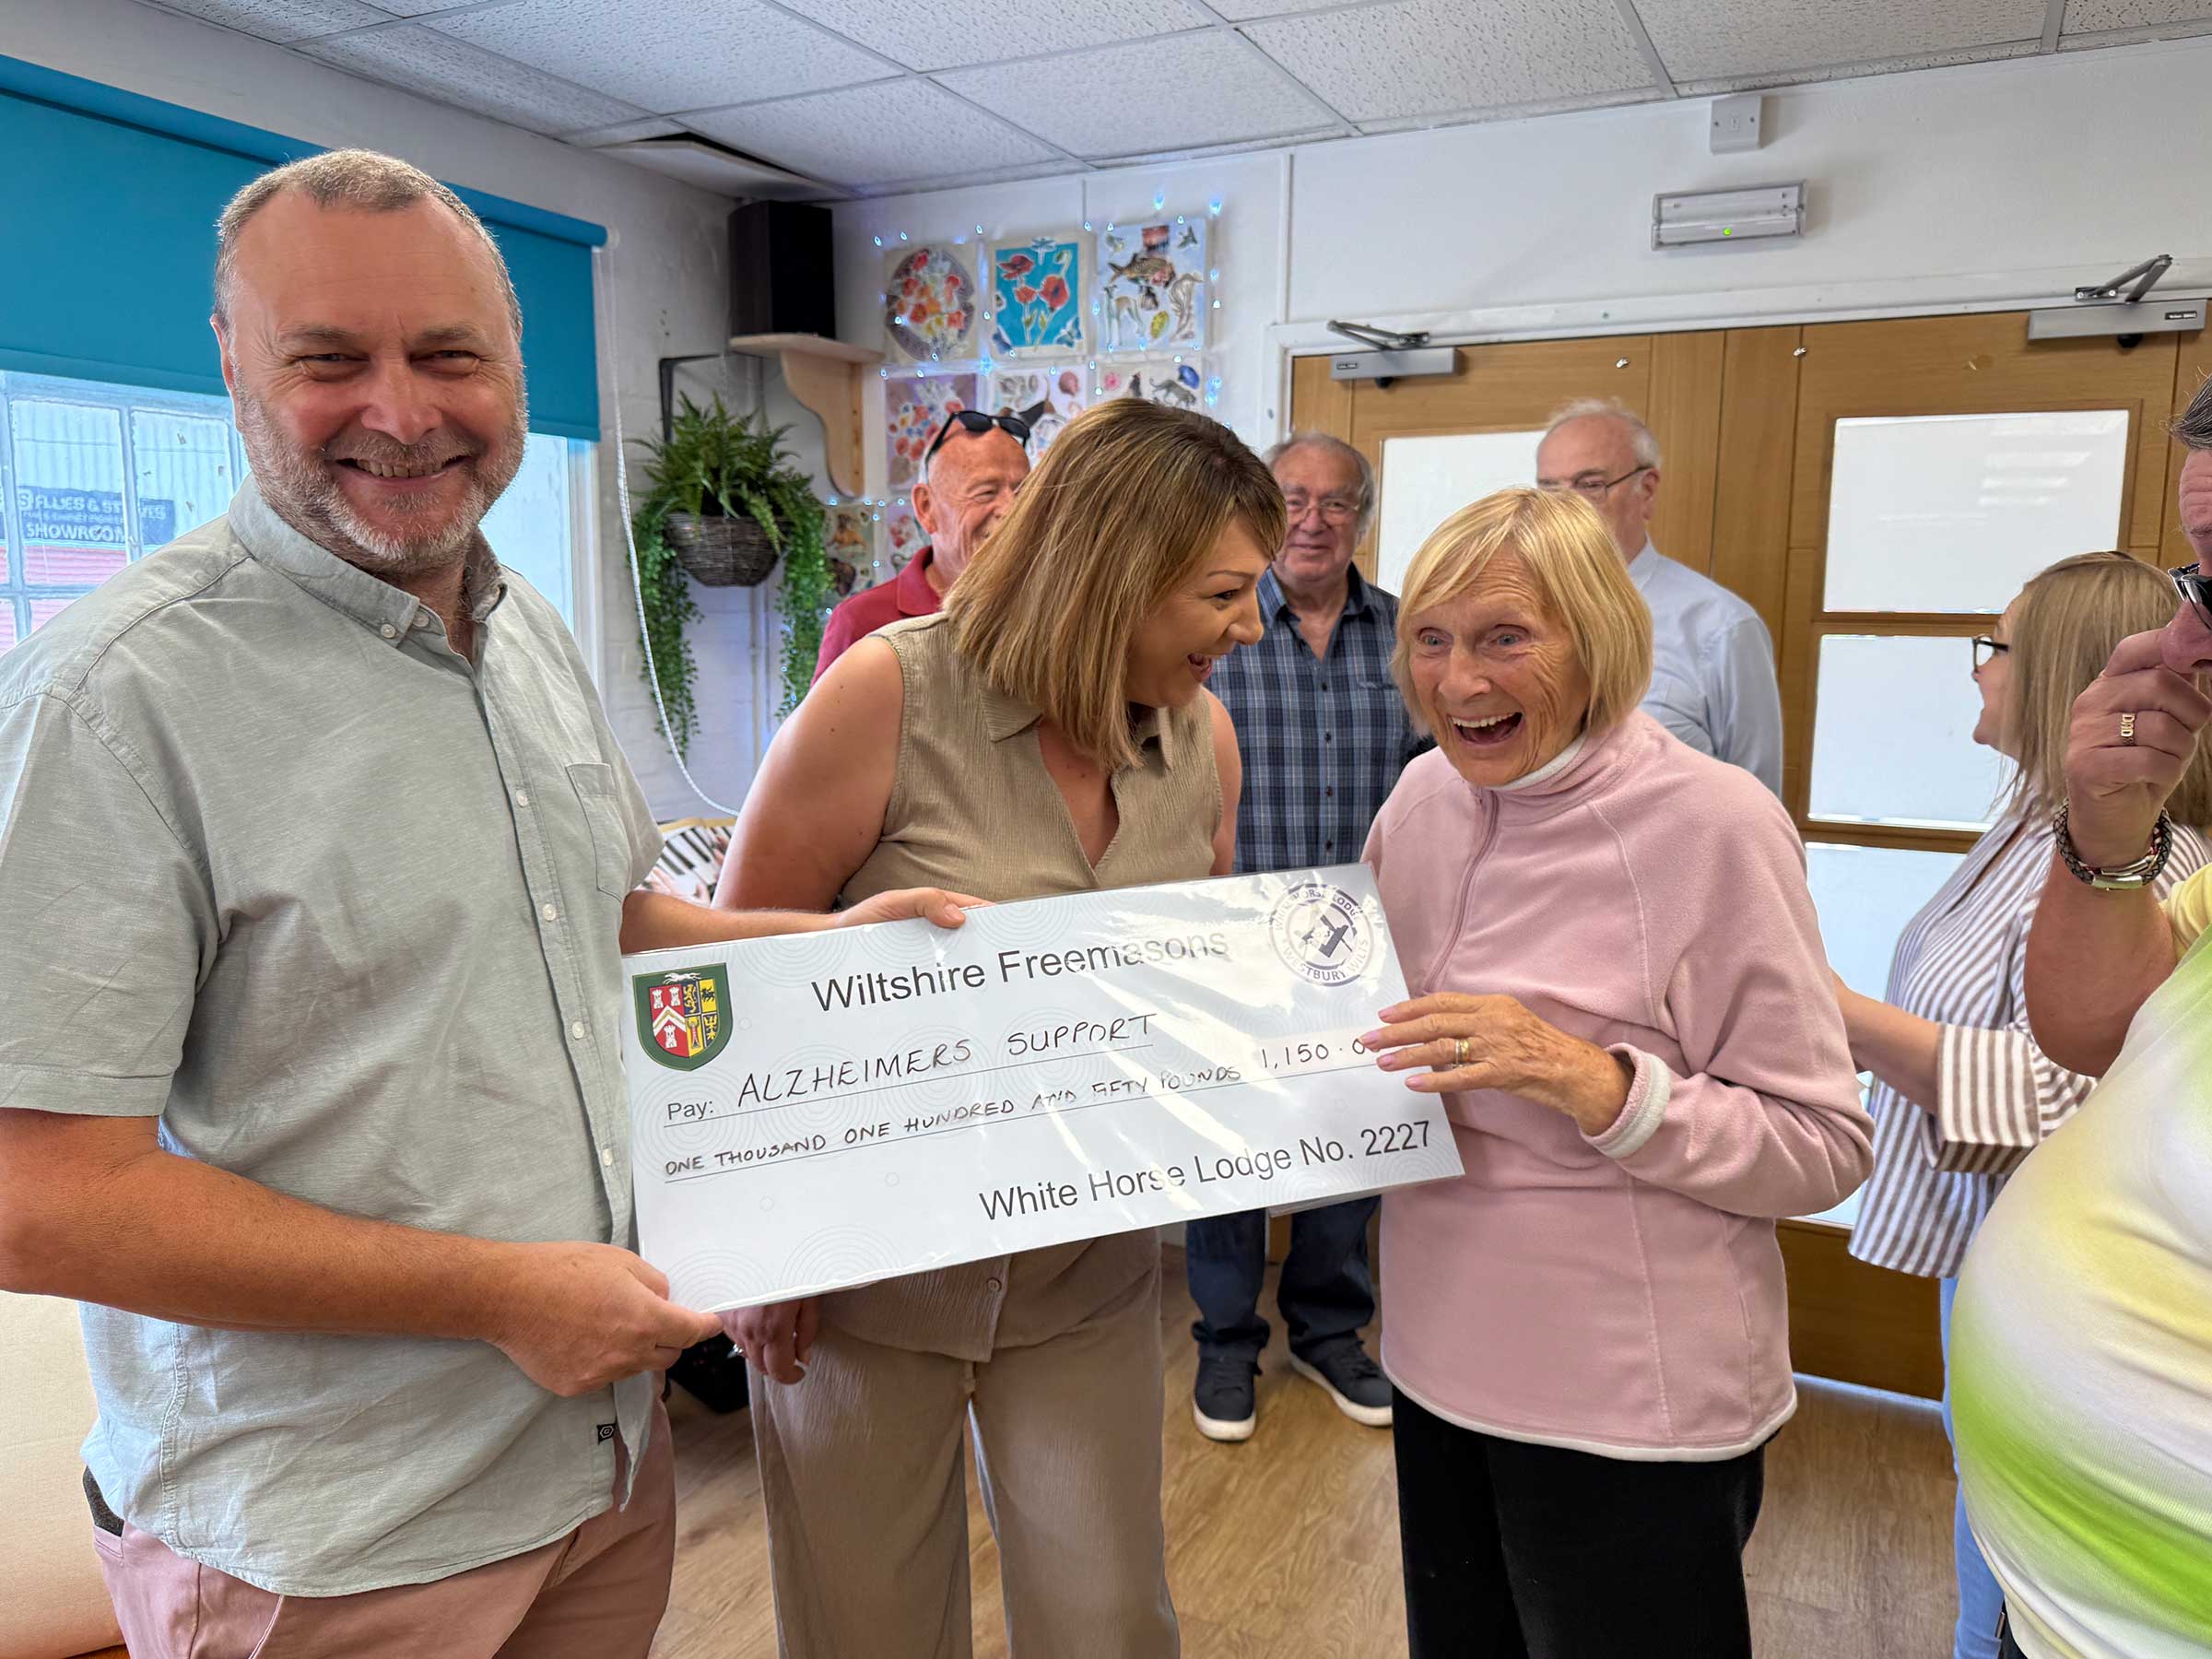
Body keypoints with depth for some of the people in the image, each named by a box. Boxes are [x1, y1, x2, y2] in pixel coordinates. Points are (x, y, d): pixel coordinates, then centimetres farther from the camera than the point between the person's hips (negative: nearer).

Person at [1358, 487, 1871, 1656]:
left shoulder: (1712, 822, -17)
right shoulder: (1424, 794, 0)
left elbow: (1823, 1148, -16)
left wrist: (1589, 1080, -28)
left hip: (1631, 1410, -5)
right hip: (1442, 1363, 6)